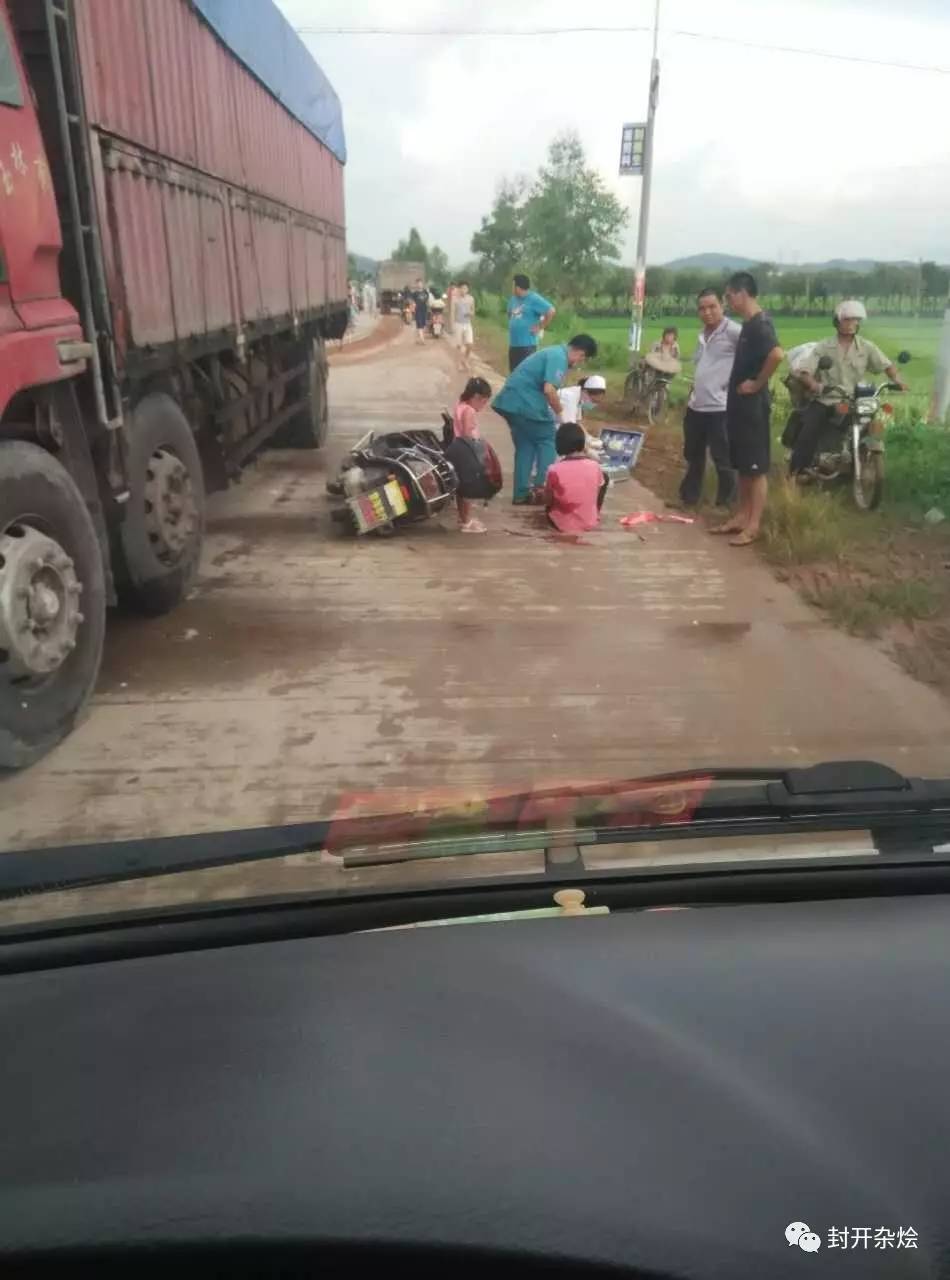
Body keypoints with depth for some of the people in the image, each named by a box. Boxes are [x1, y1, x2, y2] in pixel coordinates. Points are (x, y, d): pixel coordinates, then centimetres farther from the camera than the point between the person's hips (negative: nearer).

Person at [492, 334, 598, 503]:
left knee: (525, 445, 15)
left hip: (511, 401, 9)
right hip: (524, 402, -9)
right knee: (547, 441, 4)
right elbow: (549, 390, -22)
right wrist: (560, 413, -8)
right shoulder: (559, 357, -11)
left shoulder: (555, 352, 21)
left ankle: (521, 494, 14)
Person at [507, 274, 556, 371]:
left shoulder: (534, 299, -12)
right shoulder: (514, 298, 13)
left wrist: (540, 327, -13)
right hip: (513, 343, 8)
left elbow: (551, 312, -18)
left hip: (527, 344, -8)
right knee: (514, 373, 14)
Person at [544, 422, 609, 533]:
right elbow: (597, 494, 4)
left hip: (562, 525, 0)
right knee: (605, 477, 20)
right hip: (590, 523, 0)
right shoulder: (594, 466, -12)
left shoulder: (554, 470, -18)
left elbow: (547, 502, -6)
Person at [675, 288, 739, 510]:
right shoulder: (703, 334, 15)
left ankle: (724, 505, 9)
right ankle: (688, 497, 33)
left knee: (723, 460, -2)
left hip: (720, 408, -9)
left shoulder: (734, 332, -12)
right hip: (696, 406, 9)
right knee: (693, 457, 19)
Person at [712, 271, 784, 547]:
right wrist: (739, 382, 13)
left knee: (756, 468, -4)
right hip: (740, 403, 10)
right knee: (742, 465, 15)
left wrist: (757, 383, -22)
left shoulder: (760, 324, -17)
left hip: (753, 404, -10)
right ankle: (741, 516, 23)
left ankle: (753, 527, 0)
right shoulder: (749, 324, 13)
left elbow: (777, 355, -33)